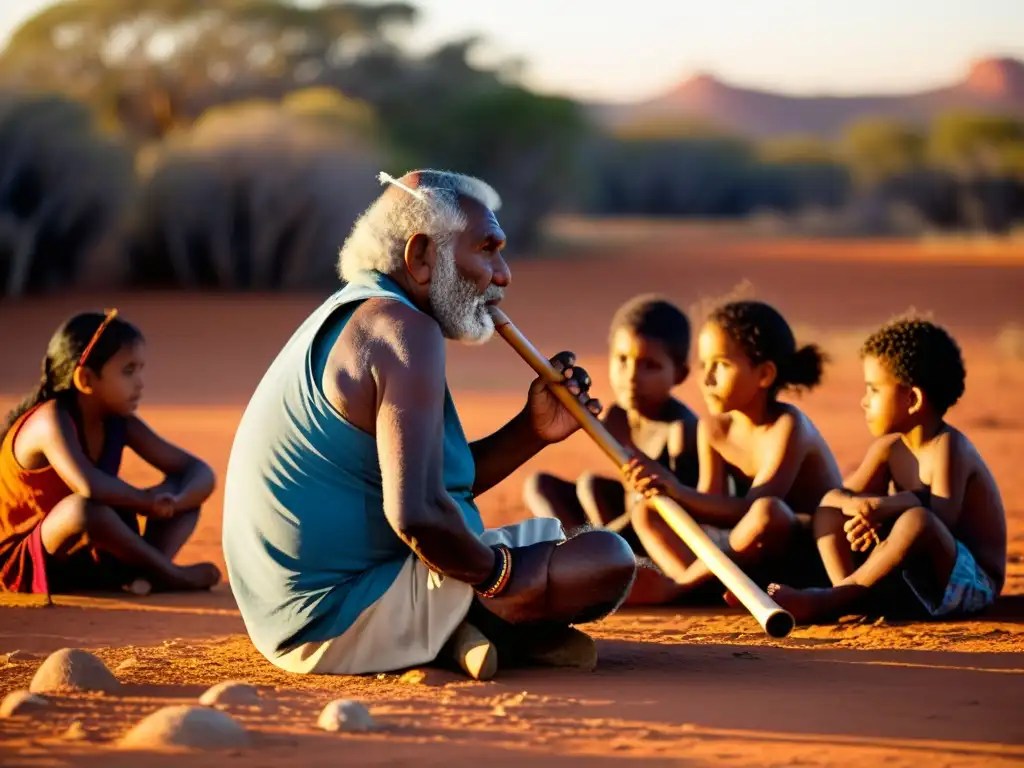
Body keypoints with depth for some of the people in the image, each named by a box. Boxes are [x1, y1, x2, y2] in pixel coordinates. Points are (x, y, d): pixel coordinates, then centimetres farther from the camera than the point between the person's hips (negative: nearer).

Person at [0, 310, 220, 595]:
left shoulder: (121, 424, 1)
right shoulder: (52, 420, -22)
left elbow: (201, 473, 0)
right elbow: (88, 486, -41)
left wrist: (172, 501, -23)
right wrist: (148, 500, -23)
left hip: (92, 562, 8)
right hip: (23, 569, -8)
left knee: (189, 486, -1)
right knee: (85, 507, -40)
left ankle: (148, 573, -24)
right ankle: (171, 574, -21)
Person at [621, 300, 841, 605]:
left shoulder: (787, 425, -18)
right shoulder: (713, 429, 1)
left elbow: (750, 509, -28)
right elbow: (709, 509, -6)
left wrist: (678, 491, -41)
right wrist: (667, 493, -28)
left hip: (815, 551, -7)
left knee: (767, 511, -40)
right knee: (646, 514, -3)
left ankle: (675, 584, -26)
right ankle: (700, 588, -33)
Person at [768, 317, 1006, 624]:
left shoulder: (947, 447, -14)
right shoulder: (889, 448, 7)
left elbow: (942, 517, -26)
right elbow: (835, 495, -3)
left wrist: (890, 504, -39)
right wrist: (858, 506, -26)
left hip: (970, 582, -8)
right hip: (910, 576, 8)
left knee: (917, 520, -38)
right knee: (830, 511, 1)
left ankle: (826, 601, -32)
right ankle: (847, 595, -24)